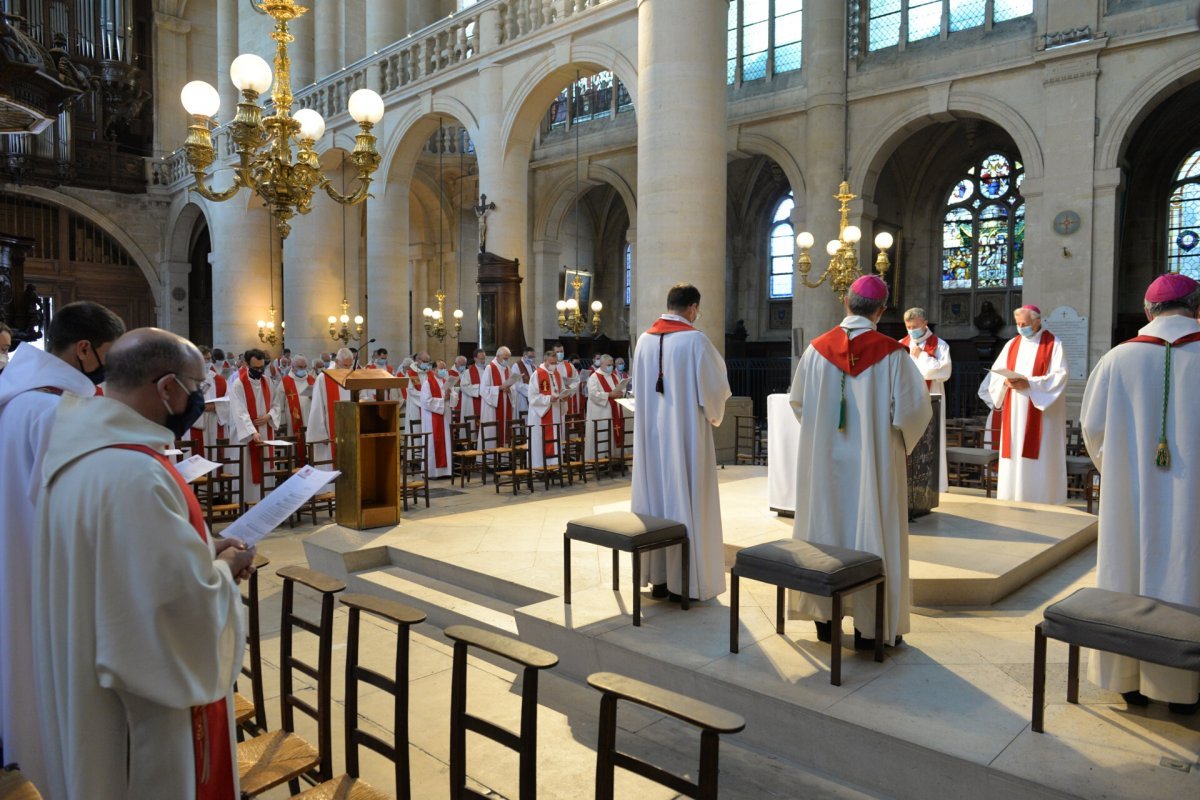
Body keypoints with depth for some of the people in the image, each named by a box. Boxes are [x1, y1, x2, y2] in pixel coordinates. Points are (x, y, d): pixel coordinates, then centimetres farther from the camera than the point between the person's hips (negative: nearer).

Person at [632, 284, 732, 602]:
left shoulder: (644, 340, 4)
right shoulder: (695, 340, -13)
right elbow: (715, 387, -8)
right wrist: (714, 415, 11)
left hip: (651, 433, 6)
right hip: (686, 433, -6)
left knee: (656, 495, 11)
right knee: (686, 499, 2)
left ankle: (658, 577, 18)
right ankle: (685, 582, 8)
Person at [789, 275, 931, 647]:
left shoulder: (817, 348, -4)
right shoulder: (892, 353, -12)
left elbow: (797, 401, 4)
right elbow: (914, 407, -11)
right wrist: (901, 439, 8)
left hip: (824, 460, 3)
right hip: (873, 462, -3)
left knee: (825, 531, 14)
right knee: (871, 534, 7)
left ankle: (825, 618, 24)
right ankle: (870, 626, 15)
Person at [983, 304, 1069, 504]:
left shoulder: (1053, 344, 0)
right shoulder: (1012, 344, 14)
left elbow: (1060, 376, -10)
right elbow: (996, 373, 9)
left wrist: (1029, 383, -20)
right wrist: (1006, 382, -12)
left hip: (1042, 411, -4)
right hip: (1015, 412, 4)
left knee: (1039, 457, -4)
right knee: (1014, 457, 3)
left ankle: (1041, 500, 1)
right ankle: (1013, 498, 8)